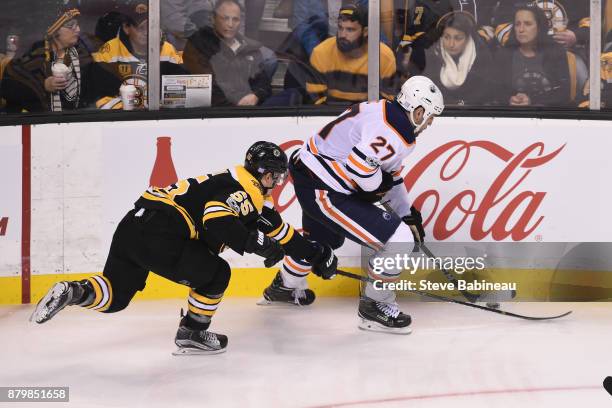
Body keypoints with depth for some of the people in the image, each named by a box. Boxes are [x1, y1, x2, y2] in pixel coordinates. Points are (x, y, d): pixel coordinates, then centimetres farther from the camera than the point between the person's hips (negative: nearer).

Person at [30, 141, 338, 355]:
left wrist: (315, 253, 34)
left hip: (134, 226, 9)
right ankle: (191, 334, 13)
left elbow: (278, 230, 32)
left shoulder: (254, 198, 26)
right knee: (215, 274, 3)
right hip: (158, 233, -9)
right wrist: (257, 243, -19)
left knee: (115, 297, 17)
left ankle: (70, 293, -1)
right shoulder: (240, 186, -6)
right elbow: (217, 223, -24)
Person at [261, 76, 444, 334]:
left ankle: (286, 285, 62)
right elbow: (360, 163, -32)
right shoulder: (395, 130, -19)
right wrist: (378, 188, -11)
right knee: (399, 240, -10)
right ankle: (374, 306, 6)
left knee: (323, 238, 39)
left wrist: (408, 214, 19)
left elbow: (390, 175, 20)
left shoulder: (384, 112, 13)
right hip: (325, 192, -11)